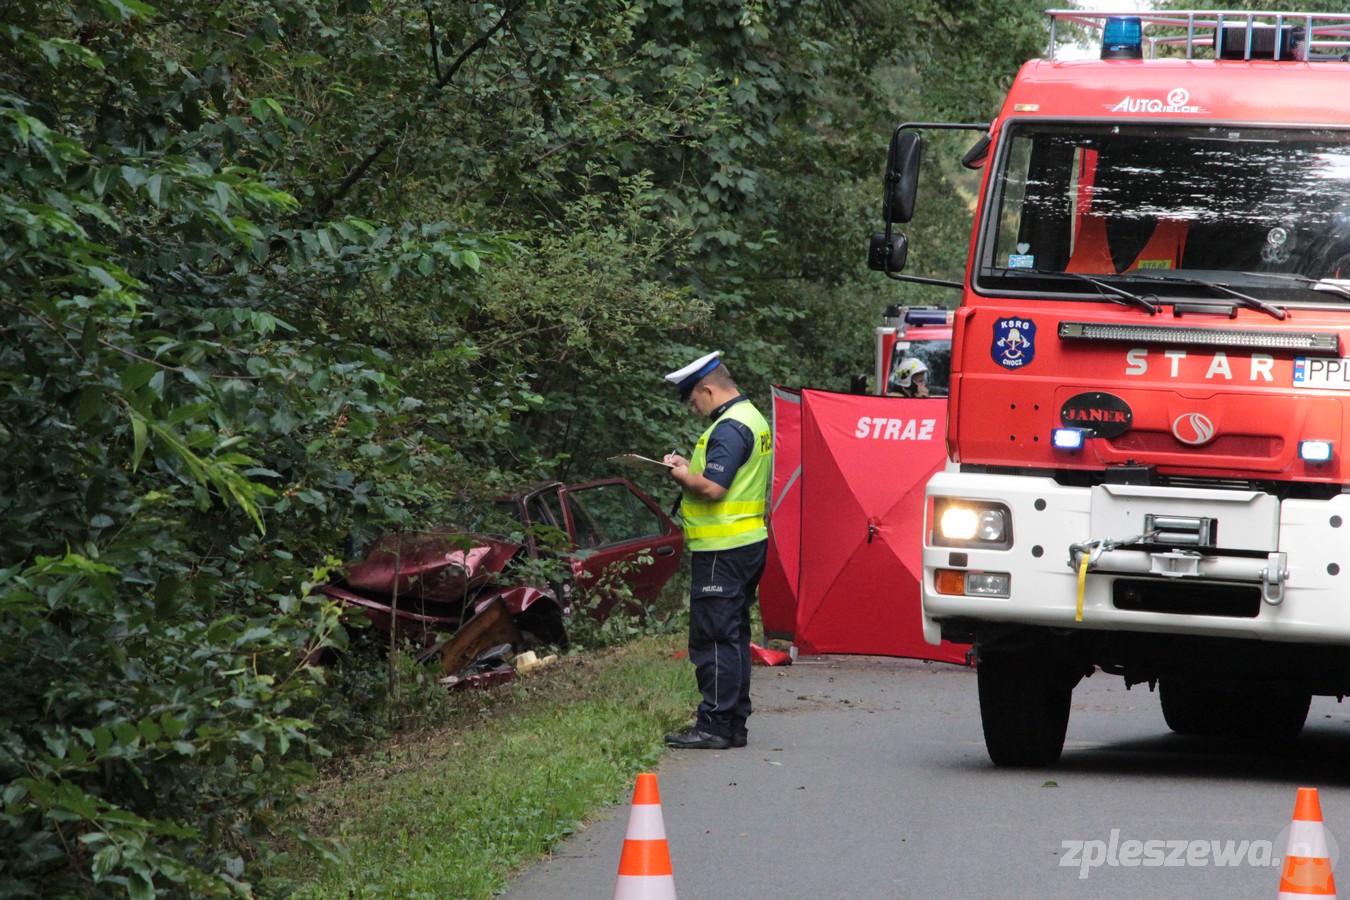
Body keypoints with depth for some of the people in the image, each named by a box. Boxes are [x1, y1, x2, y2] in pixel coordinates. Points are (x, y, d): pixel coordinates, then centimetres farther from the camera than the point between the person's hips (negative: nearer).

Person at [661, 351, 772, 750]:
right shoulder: (752, 419, 16)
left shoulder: (729, 428, -17)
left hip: (722, 550, -11)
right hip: (749, 542, 11)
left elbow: (713, 488, -24)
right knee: (733, 635, 14)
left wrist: (682, 476, -6)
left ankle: (715, 724, -8)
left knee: (714, 638, -8)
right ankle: (734, 724, 19)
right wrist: (690, 467, 11)